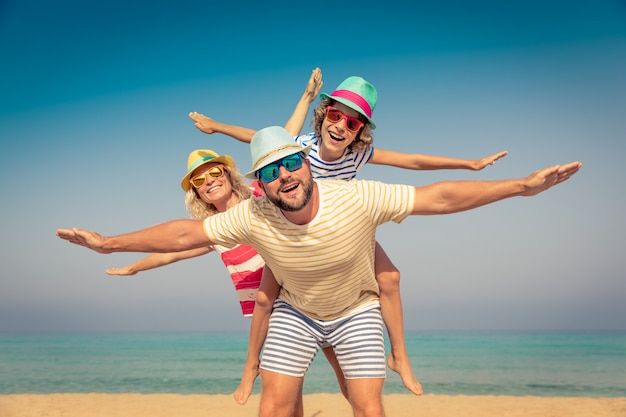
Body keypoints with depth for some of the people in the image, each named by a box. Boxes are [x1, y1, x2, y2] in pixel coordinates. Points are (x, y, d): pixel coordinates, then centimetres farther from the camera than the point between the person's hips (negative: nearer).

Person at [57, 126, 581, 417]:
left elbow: (438, 197, -32)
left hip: (357, 310, -1)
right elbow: (183, 233, -19)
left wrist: (523, 185, -34)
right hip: (295, 312, 1)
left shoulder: (356, 198, -33)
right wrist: (105, 242, -17)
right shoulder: (252, 217, -27)